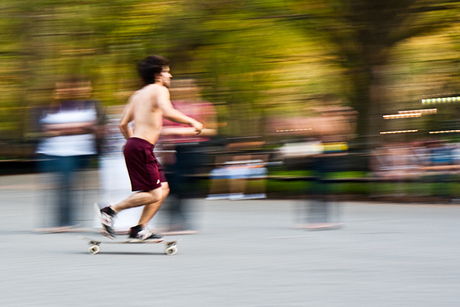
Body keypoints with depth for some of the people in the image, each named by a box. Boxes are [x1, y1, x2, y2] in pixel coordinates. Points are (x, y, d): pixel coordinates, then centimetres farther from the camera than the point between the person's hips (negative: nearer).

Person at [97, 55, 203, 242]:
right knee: (153, 195, -10)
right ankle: (110, 211, -8)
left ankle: (139, 230, 8)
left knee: (163, 189, 11)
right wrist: (192, 122, -13)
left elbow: (123, 124, 18)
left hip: (133, 145, 10)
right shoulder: (159, 90, -4)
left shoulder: (137, 95, 20)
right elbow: (167, 112, -24)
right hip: (141, 148, -10)